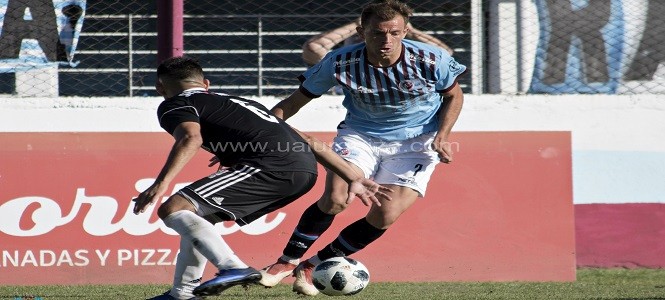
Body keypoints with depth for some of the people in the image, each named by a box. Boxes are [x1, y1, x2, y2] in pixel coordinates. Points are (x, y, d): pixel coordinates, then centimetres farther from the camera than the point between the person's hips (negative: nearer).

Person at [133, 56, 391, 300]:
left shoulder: (174, 105, 13)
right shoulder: (238, 103, 36)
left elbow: (190, 138, -13)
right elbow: (309, 141, 32)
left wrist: (162, 183, -23)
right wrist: (354, 179, 33)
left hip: (271, 166, -9)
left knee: (173, 210, -11)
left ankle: (234, 268, -28)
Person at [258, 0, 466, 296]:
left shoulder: (431, 59, -20)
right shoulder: (340, 62, -20)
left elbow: (453, 95, 1)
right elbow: (295, 101, -8)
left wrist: (441, 137, -13)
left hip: (415, 141, 0)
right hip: (360, 135, 0)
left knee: (385, 216, -15)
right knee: (335, 199, -24)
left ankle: (314, 265, 3)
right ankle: (287, 262, -4)